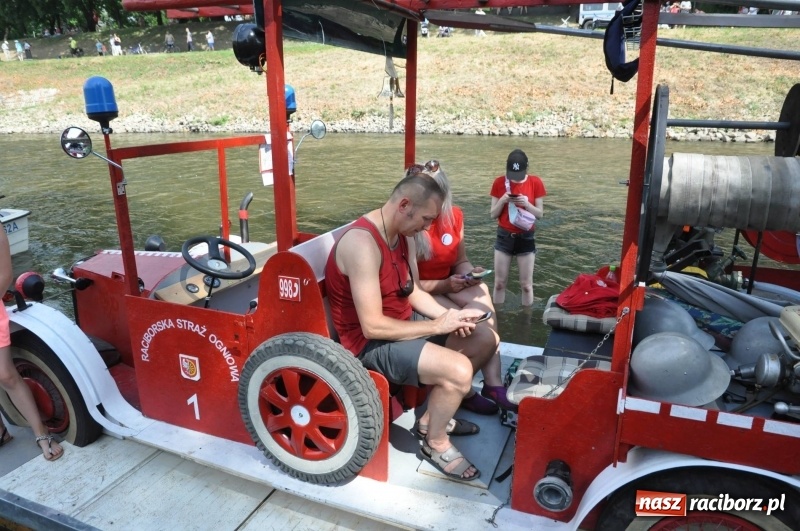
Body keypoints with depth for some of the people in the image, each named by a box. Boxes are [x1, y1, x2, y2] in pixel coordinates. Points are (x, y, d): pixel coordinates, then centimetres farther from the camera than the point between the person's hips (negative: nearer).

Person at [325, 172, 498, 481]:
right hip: (370, 341, -10)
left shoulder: (404, 235, 1)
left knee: (485, 340, 8)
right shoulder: (363, 244, -29)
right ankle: (436, 444, 3)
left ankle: (432, 417, 19)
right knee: (458, 371, -27)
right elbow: (373, 326, -29)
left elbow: (413, 291, 10)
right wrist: (436, 327, -21)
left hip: (403, 322, 10)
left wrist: (448, 316, -8)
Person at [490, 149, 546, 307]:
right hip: (504, 236, 1)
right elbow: (493, 214, -1)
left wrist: (526, 203, -21)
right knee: (499, 283, 7)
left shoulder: (535, 182, -6)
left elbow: (540, 214, -3)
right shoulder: (499, 182, -4)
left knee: (526, 285, 5)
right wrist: (502, 200, -19)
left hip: (526, 237, -1)